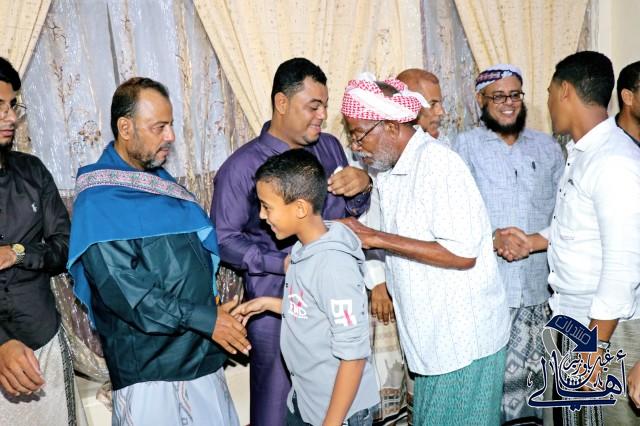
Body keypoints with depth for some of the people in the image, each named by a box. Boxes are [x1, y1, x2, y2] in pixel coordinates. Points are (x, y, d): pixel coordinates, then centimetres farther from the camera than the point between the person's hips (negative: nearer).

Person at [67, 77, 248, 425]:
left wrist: (214, 307, 7)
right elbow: (125, 292, -21)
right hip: (149, 369, -7)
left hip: (202, 354, 7)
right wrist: (206, 319, -20)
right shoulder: (98, 202, -14)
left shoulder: (159, 179, 11)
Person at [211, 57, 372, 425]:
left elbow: (354, 210, 14)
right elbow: (224, 238, -9)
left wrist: (363, 186, -9)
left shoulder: (330, 147, 5)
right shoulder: (243, 166, -9)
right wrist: (284, 263, -19)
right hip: (276, 302, -4)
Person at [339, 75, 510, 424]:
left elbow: (463, 253, -24)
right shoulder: (390, 171, 9)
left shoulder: (438, 163, -18)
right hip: (430, 339, 8)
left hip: (464, 339, -8)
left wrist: (376, 238, -21)